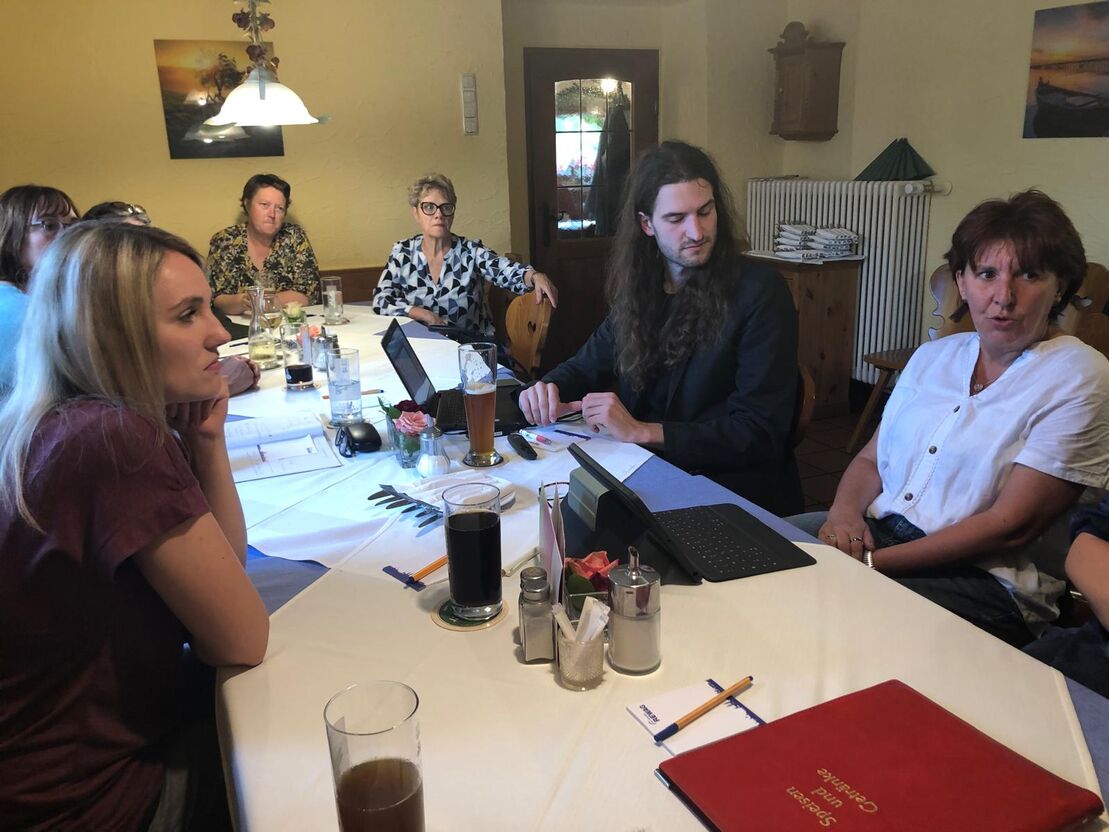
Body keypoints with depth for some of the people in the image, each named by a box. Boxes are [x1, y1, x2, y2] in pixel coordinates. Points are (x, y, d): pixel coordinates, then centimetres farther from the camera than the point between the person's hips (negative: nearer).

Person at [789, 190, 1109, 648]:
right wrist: (846, 511, -10)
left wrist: (874, 562, -19)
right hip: (876, 530, 6)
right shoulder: (933, 357, 13)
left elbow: (1011, 526, -14)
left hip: (983, 577, -5)